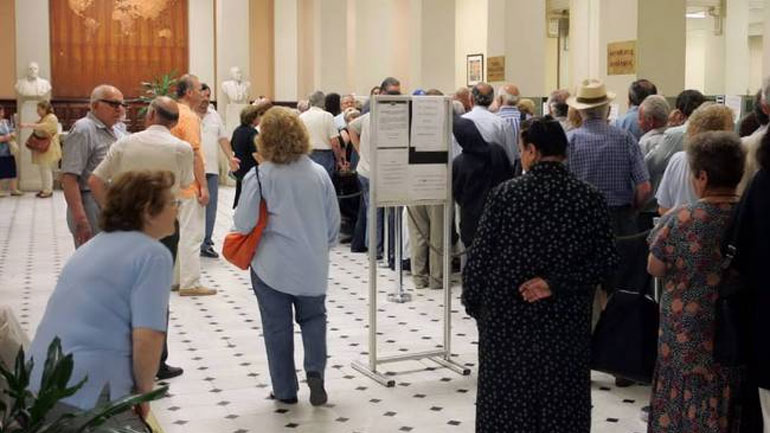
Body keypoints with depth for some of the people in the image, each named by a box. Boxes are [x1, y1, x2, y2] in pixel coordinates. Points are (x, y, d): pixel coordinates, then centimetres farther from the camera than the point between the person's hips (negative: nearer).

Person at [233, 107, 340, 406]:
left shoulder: (259, 176, -14)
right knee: (313, 318, 20)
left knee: (277, 327, 10)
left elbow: (243, 224, -12)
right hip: (313, 266, 3)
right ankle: (315, 371, 0)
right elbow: (334, 222, 6)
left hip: (272, 266, -3)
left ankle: (285, 390, 18)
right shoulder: (318, 174, -2)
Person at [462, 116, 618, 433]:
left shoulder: (506, 193, -9)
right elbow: (606, 260, -7)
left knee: (507, 402, 11)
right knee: (562, 406, 12)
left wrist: (472, 302, 5)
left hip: (508, 317, -1)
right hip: (566, 321, 1)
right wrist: (558, 284, -9)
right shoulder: (590, 198, -4)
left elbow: (480, 255, -7)